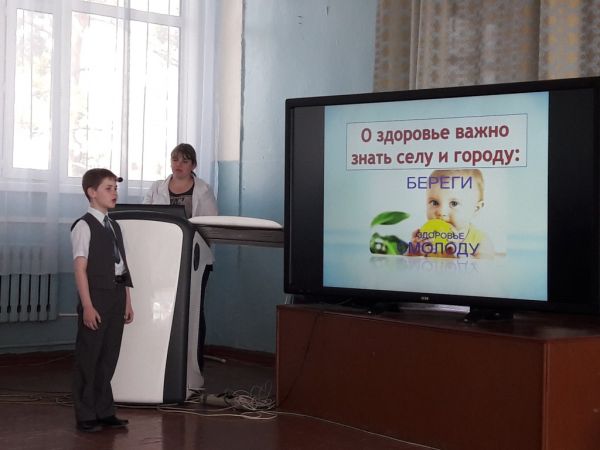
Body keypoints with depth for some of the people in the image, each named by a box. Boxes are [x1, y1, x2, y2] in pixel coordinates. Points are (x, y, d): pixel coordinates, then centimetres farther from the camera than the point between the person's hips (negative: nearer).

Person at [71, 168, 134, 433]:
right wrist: (87, 305, -19)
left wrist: (127, 301, 14)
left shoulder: (114, 226, 15)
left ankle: (104, 412, 22)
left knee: (109, 357, 13)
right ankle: (85, 416, 8)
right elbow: (80, 268, -14)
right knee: (88, 358, 0)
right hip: (96, 296, -7)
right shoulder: (84, 226, -9)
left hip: (116, 296, 7)